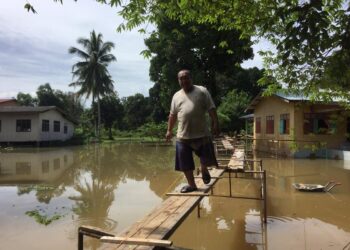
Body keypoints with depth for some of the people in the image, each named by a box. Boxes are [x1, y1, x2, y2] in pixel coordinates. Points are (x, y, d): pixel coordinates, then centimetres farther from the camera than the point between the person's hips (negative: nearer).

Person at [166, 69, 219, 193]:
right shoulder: (176, 96, 11)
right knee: (185, 163, 7)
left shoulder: (202, 91, 1)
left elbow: (211, 109, -2)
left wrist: (215, 124, -11)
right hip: (183, 136, 3)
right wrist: (169, 130, 15)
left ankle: (204, 170, 39)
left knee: (206, 158, 4)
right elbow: (172, 115, 17)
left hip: (202, 133, -2)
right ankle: (192, 185, 25)